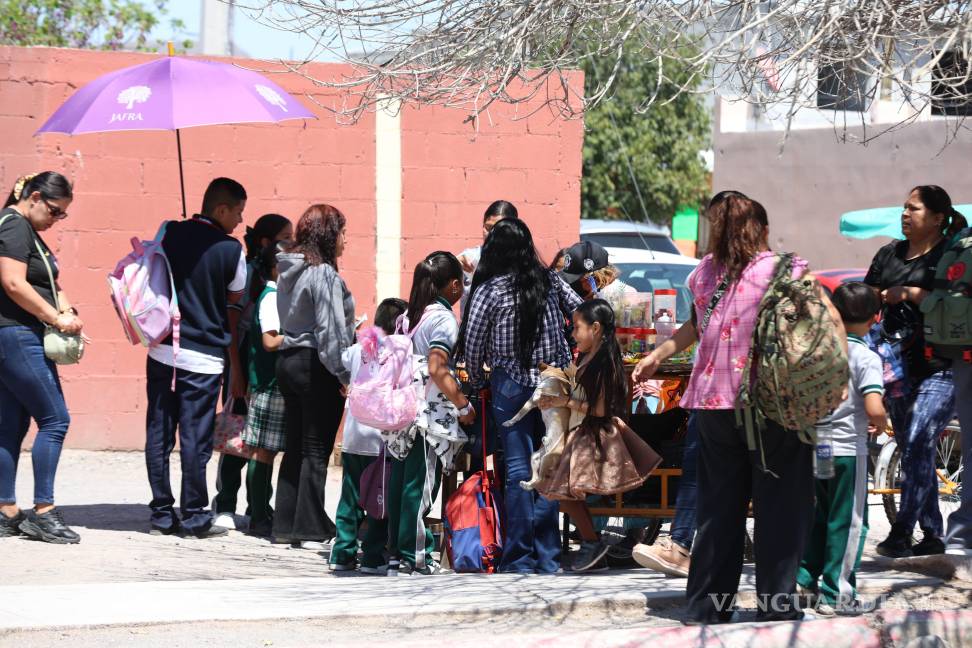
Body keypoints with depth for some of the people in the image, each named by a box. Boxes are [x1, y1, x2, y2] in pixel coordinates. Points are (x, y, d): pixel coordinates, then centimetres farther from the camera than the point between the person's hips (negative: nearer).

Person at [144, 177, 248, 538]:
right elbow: (236, 303, 4)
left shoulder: (170, 234, 2)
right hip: (204, 357, -4)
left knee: (159, 434, 8)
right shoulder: (231, 250, -8)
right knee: (195, 438, 1)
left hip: (162, 351, 4)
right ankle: (194, 517, 5)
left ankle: (162, 514, 12)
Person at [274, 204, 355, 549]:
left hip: (288, 362, 8)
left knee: (295, 448, 13)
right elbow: (331, 329, -19)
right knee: (317, 452, -3)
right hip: (316, 367, -8)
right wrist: (345, 375, -15)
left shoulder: (288, 271, 11)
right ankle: (310, 530, -2)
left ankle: (285, 525, 16)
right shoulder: (324, 274, -16)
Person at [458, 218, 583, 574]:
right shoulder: (549, 281, 4)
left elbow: (472, 344, -3)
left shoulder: (489, 290, -6)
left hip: (512, 384, -3)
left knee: (518, 467, 1)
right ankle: (548, 556, 10)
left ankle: (520, 556, 1)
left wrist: (477, 383, 14)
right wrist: (569, 364, 22)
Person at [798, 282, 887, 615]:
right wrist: (880, 425, -4)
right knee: (847, 523, 4)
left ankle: (806, 575, 26)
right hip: (848, 448, -5)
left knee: (817, 516, 22)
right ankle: (835, 594, 6)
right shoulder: (866, 358, -14)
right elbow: (874, 408, -25)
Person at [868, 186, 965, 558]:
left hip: (940, 369, -7)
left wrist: (909, 294, -16)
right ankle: (933, 536, 16)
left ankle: (901, 534, -19)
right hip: (900, 369, 7)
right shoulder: (889, 255, 16)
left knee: (918, 444, -18)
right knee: (913, 451, 9)